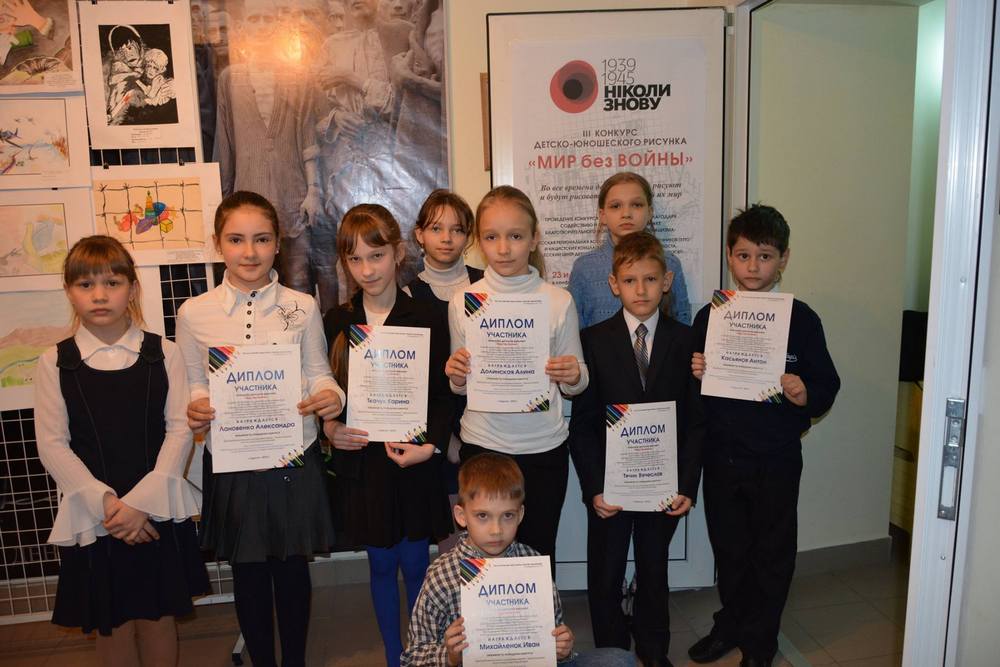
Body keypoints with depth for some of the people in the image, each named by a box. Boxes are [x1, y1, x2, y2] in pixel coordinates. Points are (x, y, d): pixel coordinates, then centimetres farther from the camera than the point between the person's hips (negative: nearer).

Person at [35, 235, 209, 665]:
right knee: (112, 625, 11)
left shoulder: (163, 354, -1)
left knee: (159, 619, 12)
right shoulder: (56, 362, -1)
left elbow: (180, 429, -5)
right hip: (91, 515, 0)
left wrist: (141, 501, -14)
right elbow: (52, 445, -3)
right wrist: (104, 501, -13)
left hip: (158, 509, 0)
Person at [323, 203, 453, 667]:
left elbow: (442, 395, -5)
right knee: (380, 564, 16)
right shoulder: (335, 323, 0)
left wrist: (430, 446, -18)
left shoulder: (426, 320, -7)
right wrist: (330, 428, -13)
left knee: (415, 564, 11)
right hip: (360, 461, 2)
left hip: (414, 462, -2)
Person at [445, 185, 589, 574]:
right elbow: (459, 386, 7)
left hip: (544, 448, 0)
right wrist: (455, 374, -15)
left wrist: (573, 376, -18)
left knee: (538, 553, 12)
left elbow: (575, 385, 4)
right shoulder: (463, 302, -3)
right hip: (482, 445, 1)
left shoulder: (558, 301, -5)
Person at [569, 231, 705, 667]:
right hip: (609, 484, -1)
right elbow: (582, 423, -6)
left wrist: (687, 485, -7)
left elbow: (695, 420, 0)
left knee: (655, 570, 19)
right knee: (606, 575, 13)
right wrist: (593, 486, -12)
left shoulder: (684, 341, -1)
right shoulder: (593, 340, -5)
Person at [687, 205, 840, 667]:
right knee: (728, 546, 18)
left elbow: (826, 384, -4)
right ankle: (730, 625, 39)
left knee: (772, 551, 12)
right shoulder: (710, 315, 1)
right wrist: (694, 375, -15)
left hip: (776, 458, -2)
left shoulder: (801, 318, -6)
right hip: (721, 452, 2)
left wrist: (806, 395, -24)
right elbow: (692, 388, 7)